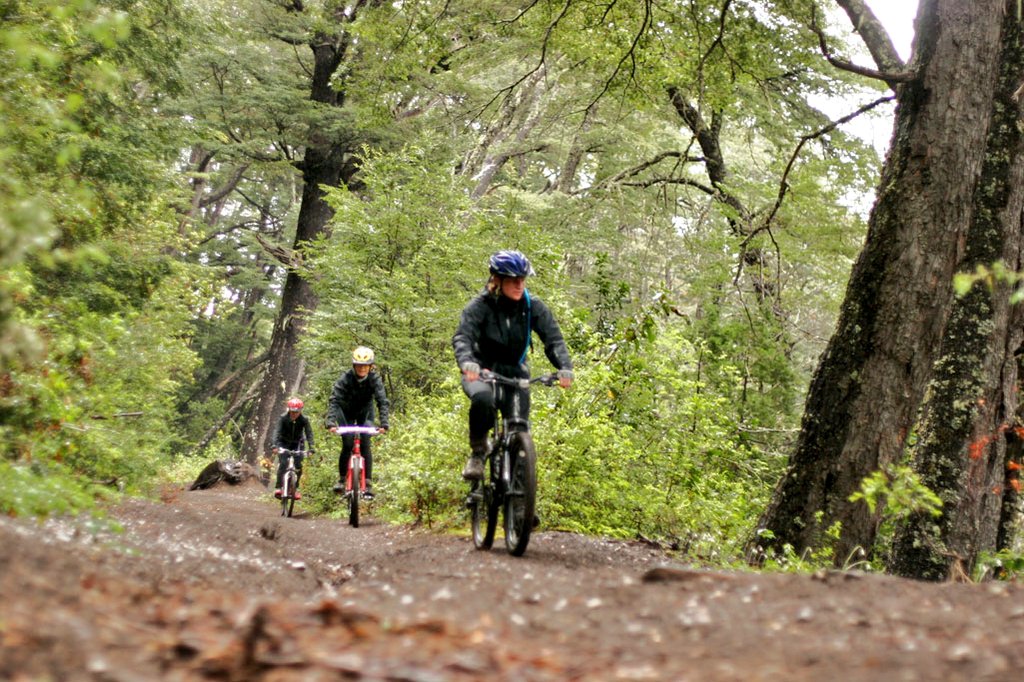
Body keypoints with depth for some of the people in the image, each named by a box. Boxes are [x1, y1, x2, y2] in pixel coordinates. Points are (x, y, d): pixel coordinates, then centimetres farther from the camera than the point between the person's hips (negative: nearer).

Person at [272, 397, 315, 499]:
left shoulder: (304, 419, -20)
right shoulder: (283, 418, -21)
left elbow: (309, 433, -24)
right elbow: (277, 432, -28)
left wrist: (310, 448, -38)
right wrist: (275, 445, -43)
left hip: (297, 444, 1)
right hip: (284, 443, -1)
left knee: (298, 465, -13)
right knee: (283, 463, -20)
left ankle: (295, 488, 3)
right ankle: (278, 487, -15)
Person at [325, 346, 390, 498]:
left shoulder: (375, 379, -24)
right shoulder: (345, 377, -28)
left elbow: (382, 401, -30)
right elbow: (334, 400, -33)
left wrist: (384, 424, -43)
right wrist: (331, 422, -47)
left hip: (365, 411, 1)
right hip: (346, 411, -1)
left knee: (365, 445, -14)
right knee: (347, 445, -14)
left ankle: (367, 483, -10)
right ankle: (341, 479, 3)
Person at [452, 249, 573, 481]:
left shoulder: (533, 306, -9)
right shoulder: (480, 306, -15)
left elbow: (553, 338, -16)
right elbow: (462, 337, -28)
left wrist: (565, 367, -35)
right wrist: (467, 362, -50)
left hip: (514, 372, 3)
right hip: (481, 371, -3)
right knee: (483, 398, -36)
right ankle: (478, 452, -13)